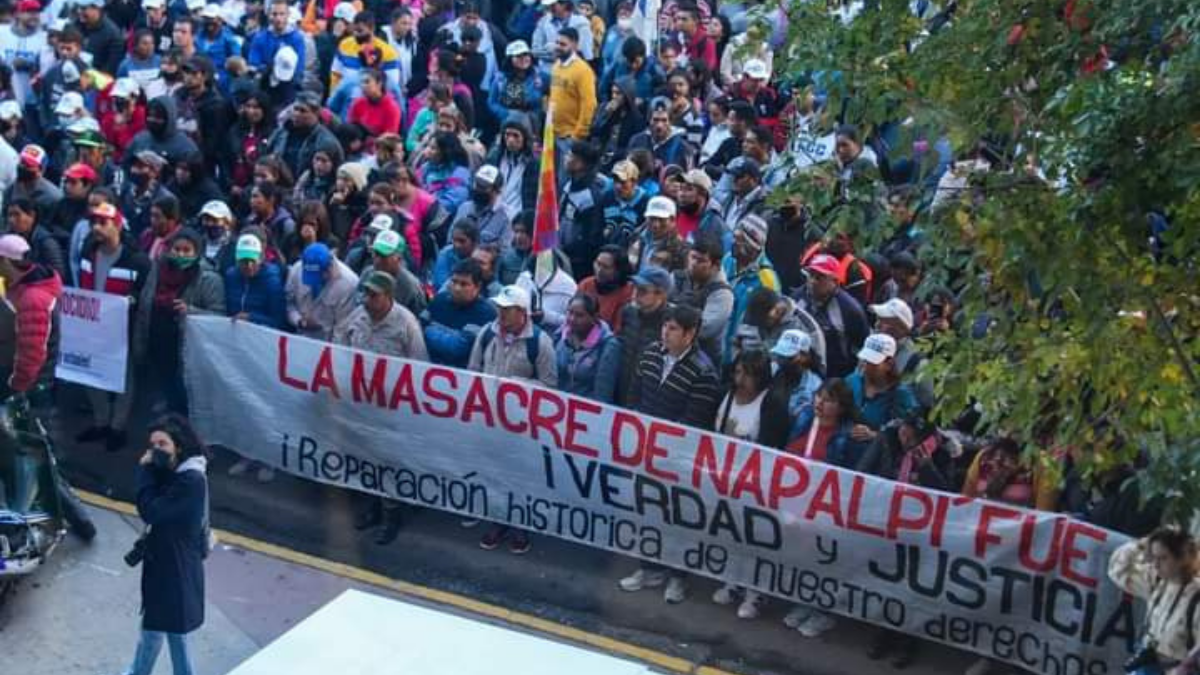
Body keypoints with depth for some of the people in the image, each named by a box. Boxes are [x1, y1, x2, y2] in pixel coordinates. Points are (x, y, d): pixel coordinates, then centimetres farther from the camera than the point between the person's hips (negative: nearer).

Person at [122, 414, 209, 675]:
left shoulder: (191, 481, -26)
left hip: (177, 566, -9)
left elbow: (150, 511, -26)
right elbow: (155, 508, 7)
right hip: (163, 559, 9)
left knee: (175, 628, 5)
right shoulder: (175, 473, 3)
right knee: (152, 624, 24)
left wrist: (145, 471, -19)